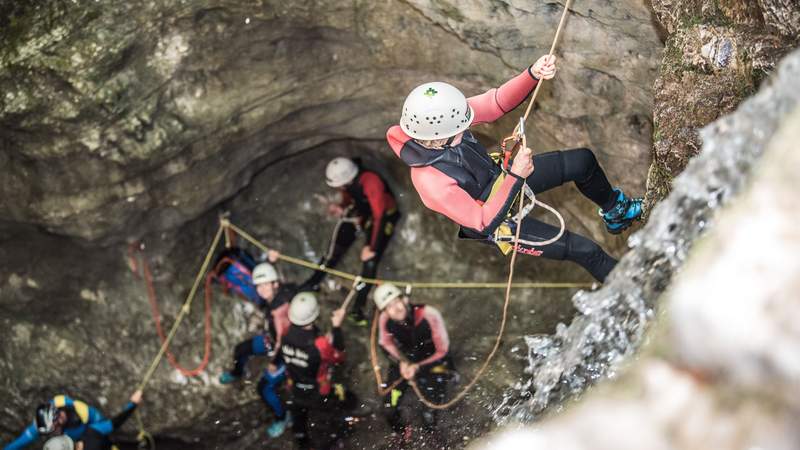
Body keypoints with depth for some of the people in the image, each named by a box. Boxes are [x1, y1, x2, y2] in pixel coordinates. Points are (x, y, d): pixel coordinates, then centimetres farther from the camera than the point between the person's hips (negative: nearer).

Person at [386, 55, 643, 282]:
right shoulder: (432, 183, -42)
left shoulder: (440, 119, -26)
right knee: (584, 250, -4)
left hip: (497, 177, 6)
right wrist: (515, 177, -39)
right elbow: (485, 222, -33)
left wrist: (533, 74, -40)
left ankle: (614, 210, 39)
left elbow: (497, 103, -23)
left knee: (583, 161, 7)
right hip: (492, 221, -6)